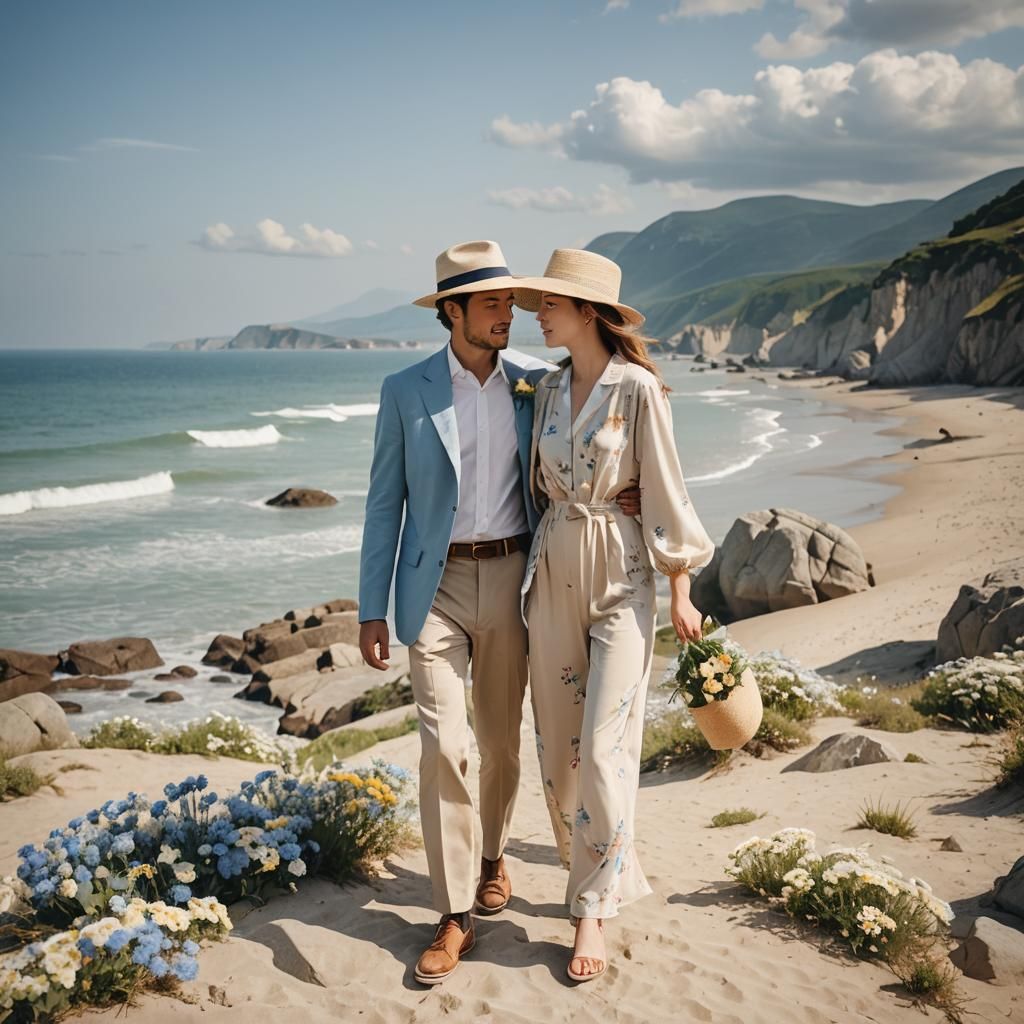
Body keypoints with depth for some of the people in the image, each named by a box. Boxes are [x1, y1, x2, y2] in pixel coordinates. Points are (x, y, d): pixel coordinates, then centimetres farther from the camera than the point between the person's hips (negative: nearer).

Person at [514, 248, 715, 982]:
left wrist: (681, 591, -8)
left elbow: (665, 490, -9)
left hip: (620, 575, -6)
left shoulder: (638, 388, -10)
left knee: (603, 748, -6)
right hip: (553, 571, 6)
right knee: (557, 743, 10)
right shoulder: (550, 389, 8)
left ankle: (594, 910, 6)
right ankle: (595, 872, 29)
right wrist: (534, 567, 17)